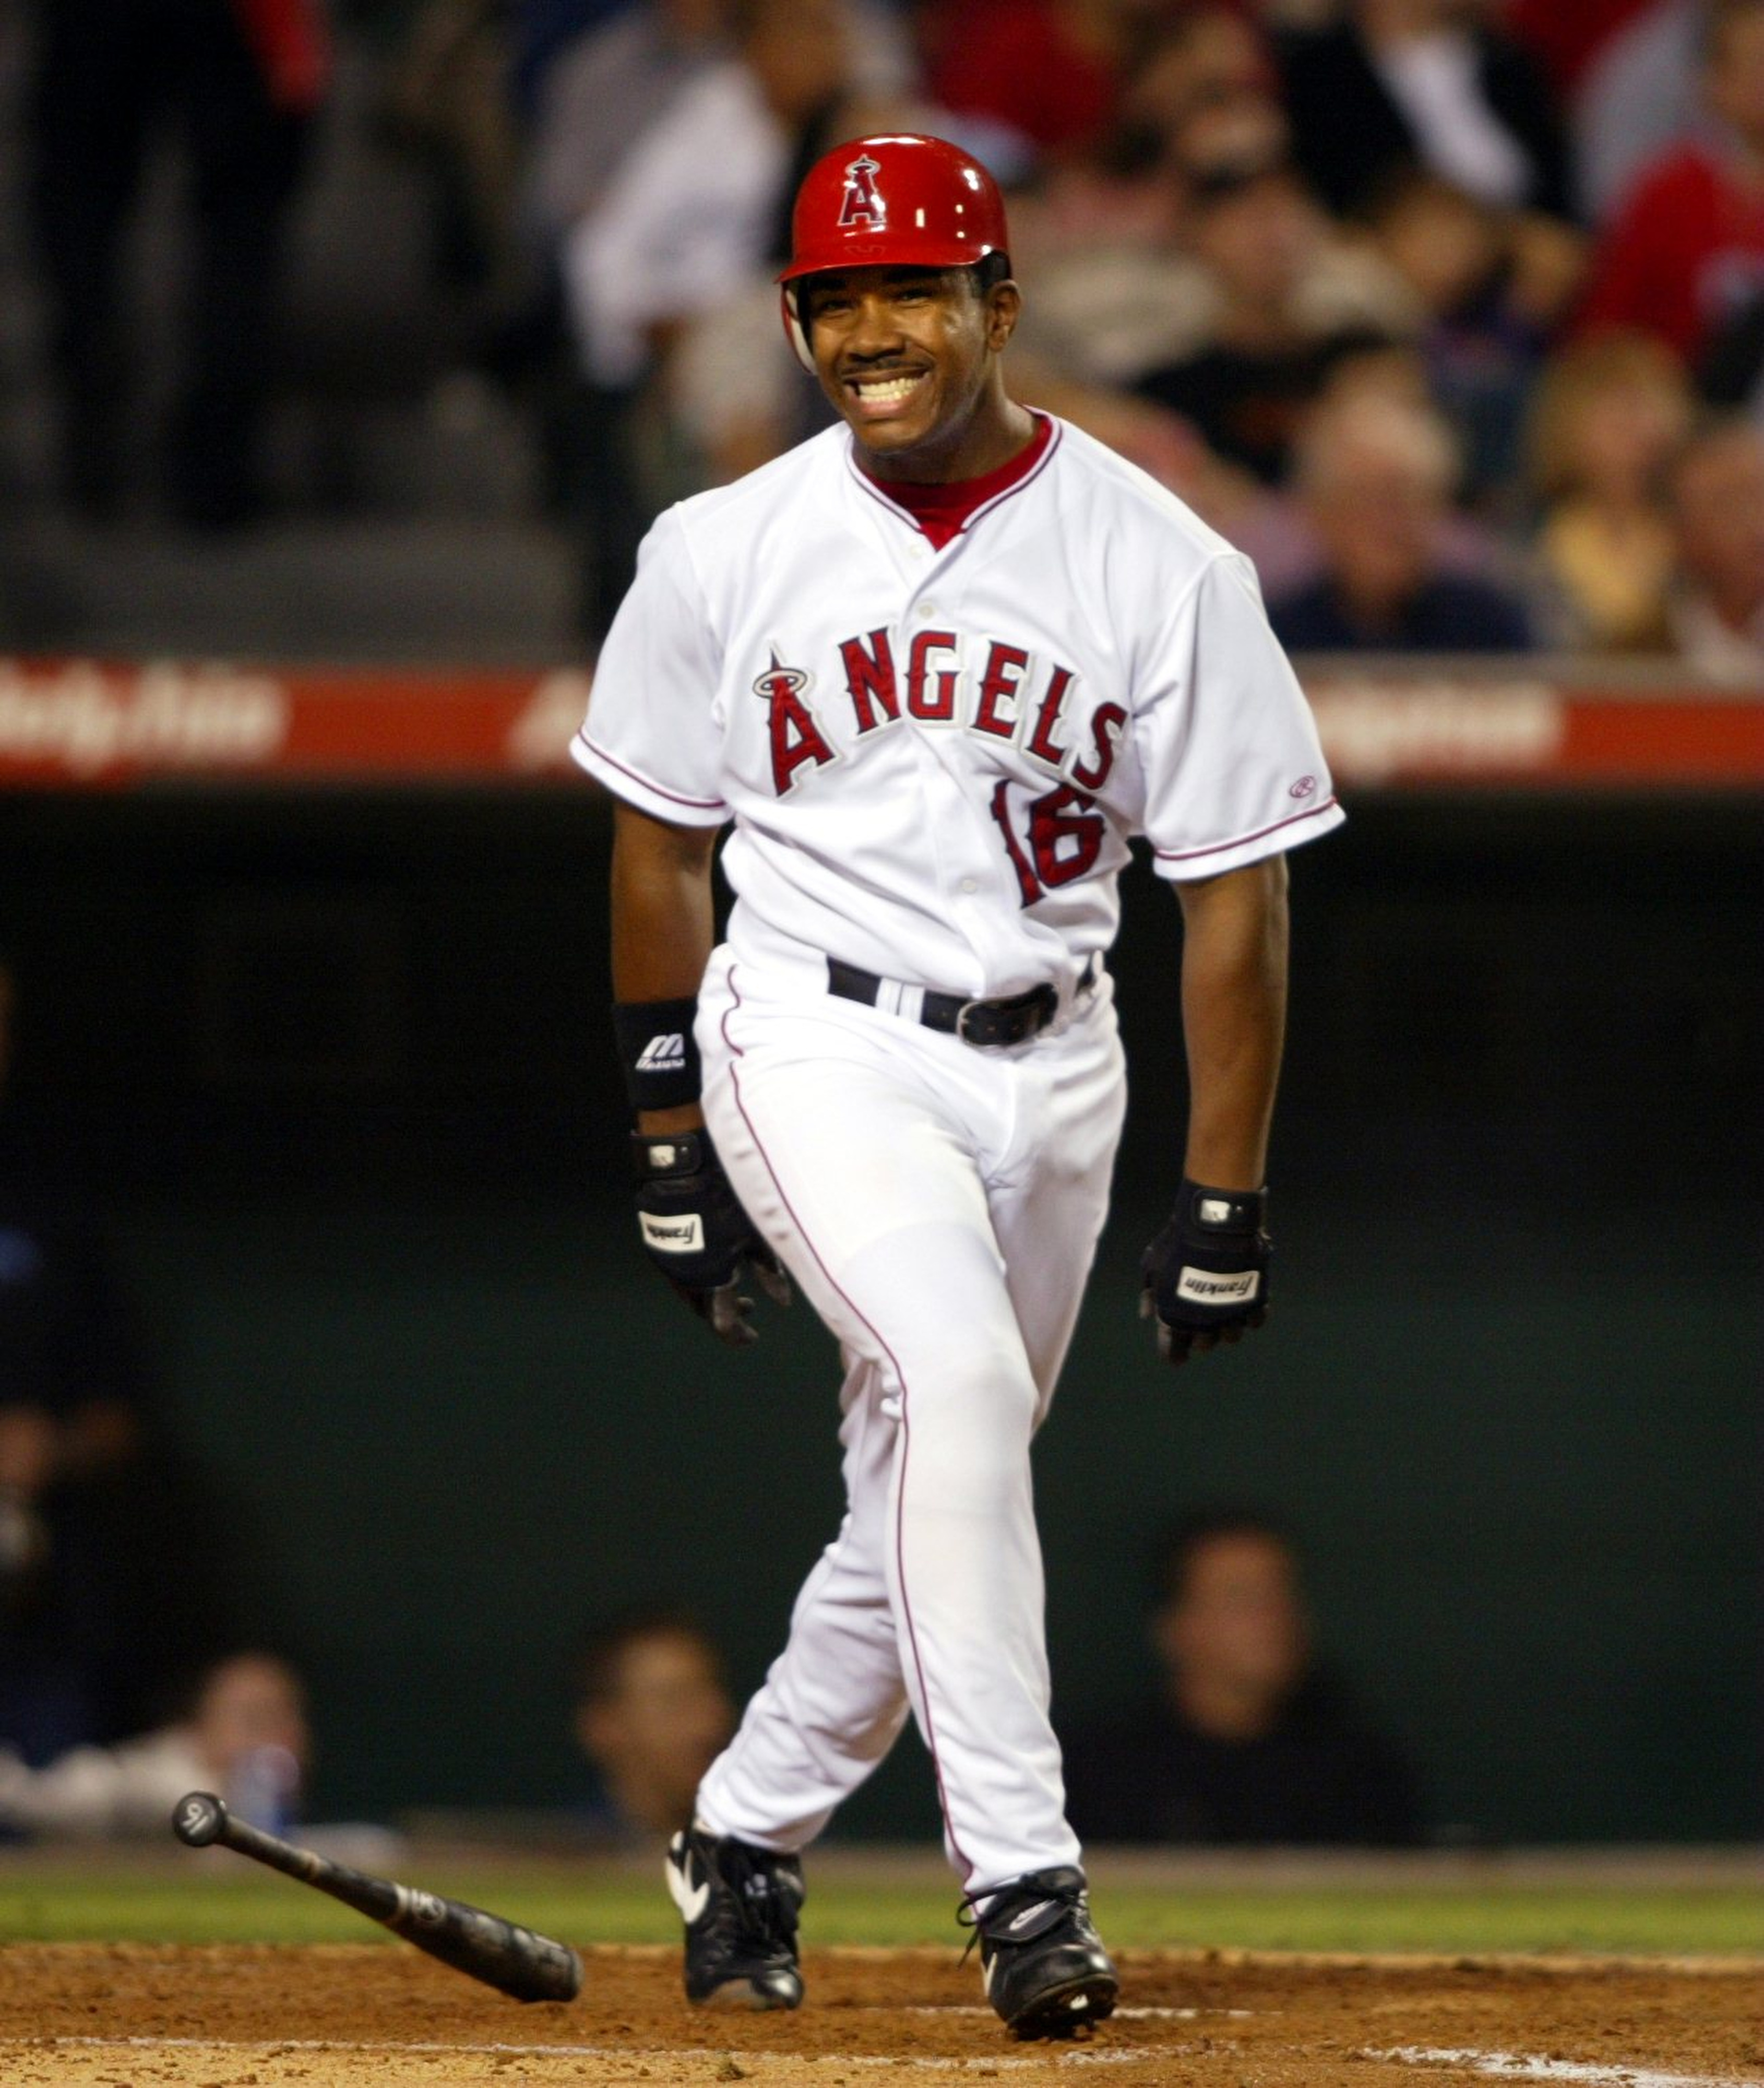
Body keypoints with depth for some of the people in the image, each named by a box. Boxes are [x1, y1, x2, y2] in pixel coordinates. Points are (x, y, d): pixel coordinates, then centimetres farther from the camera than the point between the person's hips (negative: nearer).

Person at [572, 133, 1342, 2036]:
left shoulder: (1158, 564, -5)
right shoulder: (728, 553, -2)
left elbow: (1235, 890, -3)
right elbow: (661, 845, 9)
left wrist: (1222, 1203, -5)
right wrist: (673, 1150, 8)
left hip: (1046, 1069, 2)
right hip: (817, 1039, -2)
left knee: (927, 1512, 7)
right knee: (957, 1381, -26)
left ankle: (744, 1842, 31)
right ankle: (1020, 1876, -26)